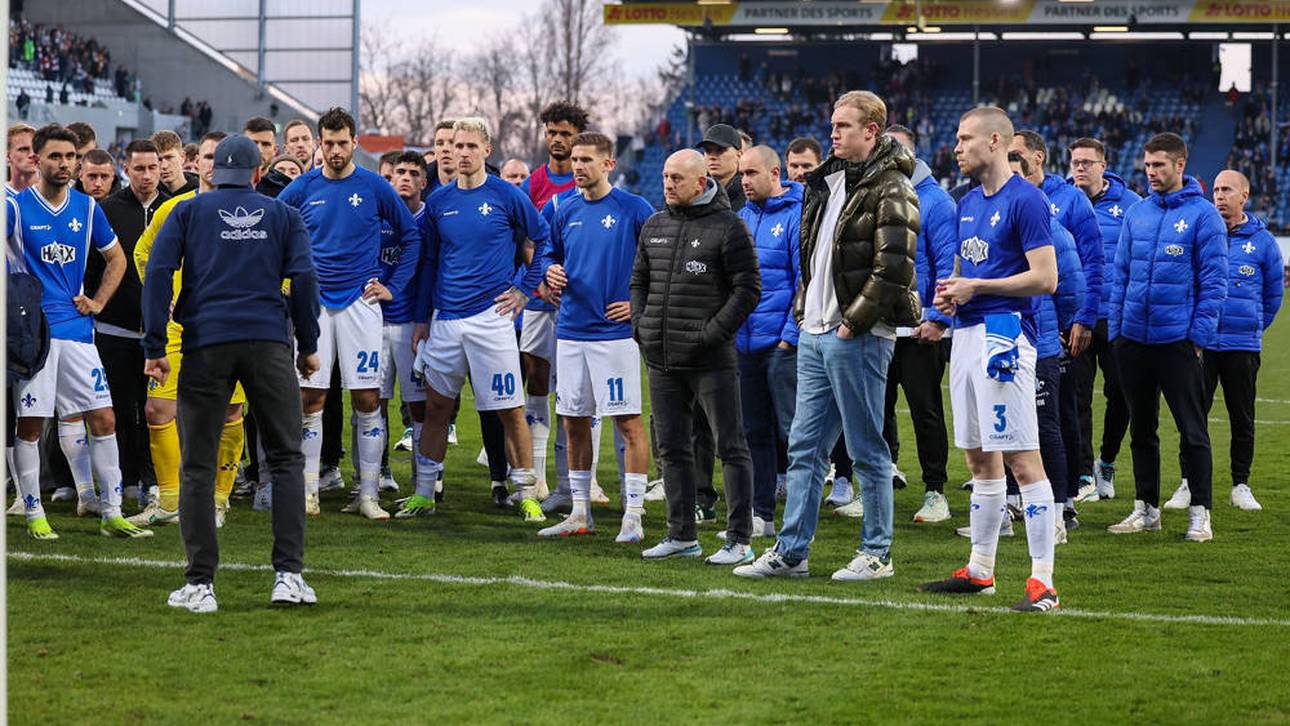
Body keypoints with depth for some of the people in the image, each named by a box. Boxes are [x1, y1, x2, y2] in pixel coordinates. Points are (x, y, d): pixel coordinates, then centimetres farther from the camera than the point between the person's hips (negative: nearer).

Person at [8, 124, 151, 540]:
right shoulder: (16, 207, -3)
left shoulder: (87, 208, 9)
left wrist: (98, 302, 11)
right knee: (30, 423, -3)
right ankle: (34, 514, 7)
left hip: (77, 329, 4)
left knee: (103, 418, 0)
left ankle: (111, 513, 6)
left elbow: (116, 259, 22)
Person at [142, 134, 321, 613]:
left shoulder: (188, 212, 12)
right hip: (269, 342, 0)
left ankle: (199, 584, 1)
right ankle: (288, 574, -2)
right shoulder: (283, 216, 14)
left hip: (206, 345, 0)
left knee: (198, 466, 4)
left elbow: (158, 272, 1)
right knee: (286, 459, 7)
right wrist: (309, 346, 10)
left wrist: (155, 347, 0)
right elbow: (304, 277, 4)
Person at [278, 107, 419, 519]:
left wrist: (394, 285, 5)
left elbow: (411, 236, 10)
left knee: (367, 400, -1)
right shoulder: (301, 189, 3)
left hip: (361, 303, -1)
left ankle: (368, 494, 4)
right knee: (311, 399, -1)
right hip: (314, 303, 1)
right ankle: (308, 493, 4)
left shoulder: (374, 188, 1)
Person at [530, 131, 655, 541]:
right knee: (574, 422, 10)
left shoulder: (634, 209, -6)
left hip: (615, 331, -6)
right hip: (571, 331, 6)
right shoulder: (566, 211, 10)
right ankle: (579, 512, 19)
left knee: (628, 421, -5)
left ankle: (633, 515, -2)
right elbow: (548, 253, 24)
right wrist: (549, 270, 2)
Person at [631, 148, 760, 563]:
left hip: (711, 359, -7)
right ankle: (682, 535, 20)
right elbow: (639, 280, 23)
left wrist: (712, 333, -15)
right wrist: (640, 325, 7)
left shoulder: (728, 228, -7)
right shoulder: (654, 227, 13)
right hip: (661, 359, 7)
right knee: (671, 448, 11)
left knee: (730, 447, -4)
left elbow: (748, 289, -9)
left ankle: (739, 540, -2)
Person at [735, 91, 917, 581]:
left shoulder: (889, 191, -11)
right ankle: (790, 551, 14)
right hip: (814, 334, 9)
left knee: (866, 450, -1)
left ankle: (877, 554, 7)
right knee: (804, 447, 10)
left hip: (856, 338, -9)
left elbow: (894, 270, -19)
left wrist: (854, 322, -17)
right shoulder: (828, 182, 16)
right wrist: (804, 309, 15)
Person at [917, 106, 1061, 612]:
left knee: (1021, 458, -10)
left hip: (1005, 336, -9)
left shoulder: (1025, 200, -10)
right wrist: (950, 295, 6)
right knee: (979, 457, 15)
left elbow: (1045, 278, -15)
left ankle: (1043, 582, -11)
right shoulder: (968, 204, 16)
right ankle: (979, 569, 23)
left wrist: (975, 288, -13)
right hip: (967, 332, 9)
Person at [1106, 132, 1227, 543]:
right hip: (1133, 339, 5)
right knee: (1141, 429, 12)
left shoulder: (1203, 215, -5)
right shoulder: (1136, 213, 10)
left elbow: (1214, 281, -7)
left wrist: (1199, 335, -12)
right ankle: (1146, 509, 21)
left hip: (1177, 341, -5)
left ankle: (1199, 513, 5)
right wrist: (1115, 328, 7)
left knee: (1192, 430, -1)